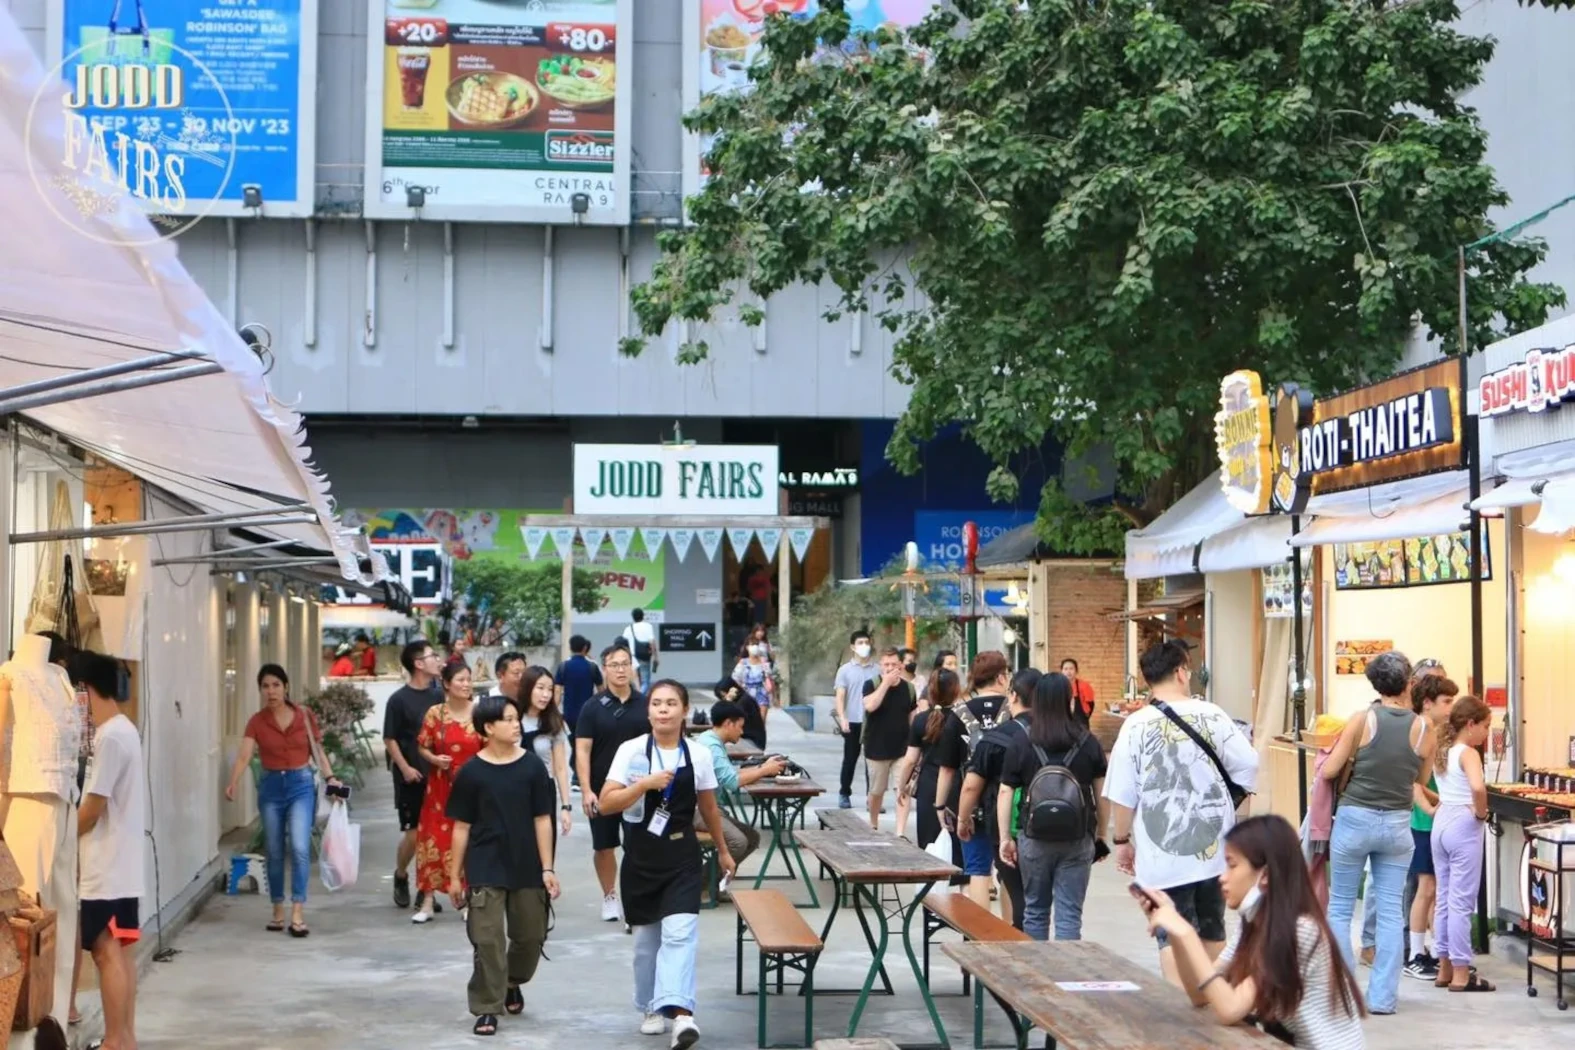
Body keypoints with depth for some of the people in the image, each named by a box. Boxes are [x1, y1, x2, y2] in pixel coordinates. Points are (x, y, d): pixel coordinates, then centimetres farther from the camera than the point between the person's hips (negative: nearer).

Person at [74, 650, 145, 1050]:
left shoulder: (109, 736, -17)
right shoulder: (124, 730, 13)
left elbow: (94, 806, -17)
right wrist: (75, 834, 13)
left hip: (106, 866, -10)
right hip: (122, 862, 10)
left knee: (106, 951, -6)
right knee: (120, 950, 12)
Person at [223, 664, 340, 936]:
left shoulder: (305, 716, -1)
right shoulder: (257, 722, -2)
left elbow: (318, 751, 7)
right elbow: (244, 756, -13)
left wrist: (330, 777, -8)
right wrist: (233, 782, -31)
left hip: (301, 784, -2)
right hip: (271, 786, 2)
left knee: (300, 847, -15)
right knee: (274, 852, 8)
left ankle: (298, 913, -14)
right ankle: (278, 910, 21)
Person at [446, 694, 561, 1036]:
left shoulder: (532, 765, -3)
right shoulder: (471, 772, -6)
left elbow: (542, 819, -1)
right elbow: (462, 827, 0)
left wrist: (547, 868, -4)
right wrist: (454, 875, 0)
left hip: (526, 867, 2)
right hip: (485, 869, -2)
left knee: (531, 934, 13)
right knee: (488, 939, -4)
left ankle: (512, 983, 41)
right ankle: (487, 1008, 7)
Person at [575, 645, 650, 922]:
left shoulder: (645, 704, 0)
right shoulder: (593, 707, -4)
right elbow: (582, 750, -6)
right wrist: (586, 790, -13)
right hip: (602, 790, 0)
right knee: (604, 846, 9)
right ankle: (609, 897, 26)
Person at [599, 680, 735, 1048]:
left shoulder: (699, 756, 0)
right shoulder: (631, 751, -6)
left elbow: (709, 808, 14)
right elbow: (606, 804, -12)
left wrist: (723, 850, 23)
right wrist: (645, 783, -24)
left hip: (682, 857, 0)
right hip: (641, 857, 0)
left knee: (679, 934, -16)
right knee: (646, 939, 11)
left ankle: (680, 1011, -27)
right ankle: (652, 1008, 28)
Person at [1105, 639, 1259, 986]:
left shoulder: (1136, 725, -8)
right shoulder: (1211, 715, -4)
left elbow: (1122, 795, -7)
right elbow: (1249, 767, 1)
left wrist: (1122, 841, 6)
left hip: (1164, 853, -2)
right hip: (1214, 847, 3)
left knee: (1174, 937, 1)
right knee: (1212, 931, 18)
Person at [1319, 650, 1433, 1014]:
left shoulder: (1363, 721, -10)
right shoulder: (1422, 729, -3)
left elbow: (1328, 772, -6)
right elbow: (1420, 782, 10)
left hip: (1355, 819, -2)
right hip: (1397, 824, 2)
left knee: (1340, 908, 9)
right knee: (1390, 912, 7)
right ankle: (1382, 997, 6)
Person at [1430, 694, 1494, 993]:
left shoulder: (1440, 751, 10)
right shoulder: (1468, 753, -14)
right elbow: (1478, 787, -32)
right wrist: (1481, 813, -16)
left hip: (1440, 822, 8)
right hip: (1464, 825, -8)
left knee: (1444, 899, 13)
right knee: (1461, 901, -3)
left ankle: (1445, 968, 20)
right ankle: (1461, 974, 1)